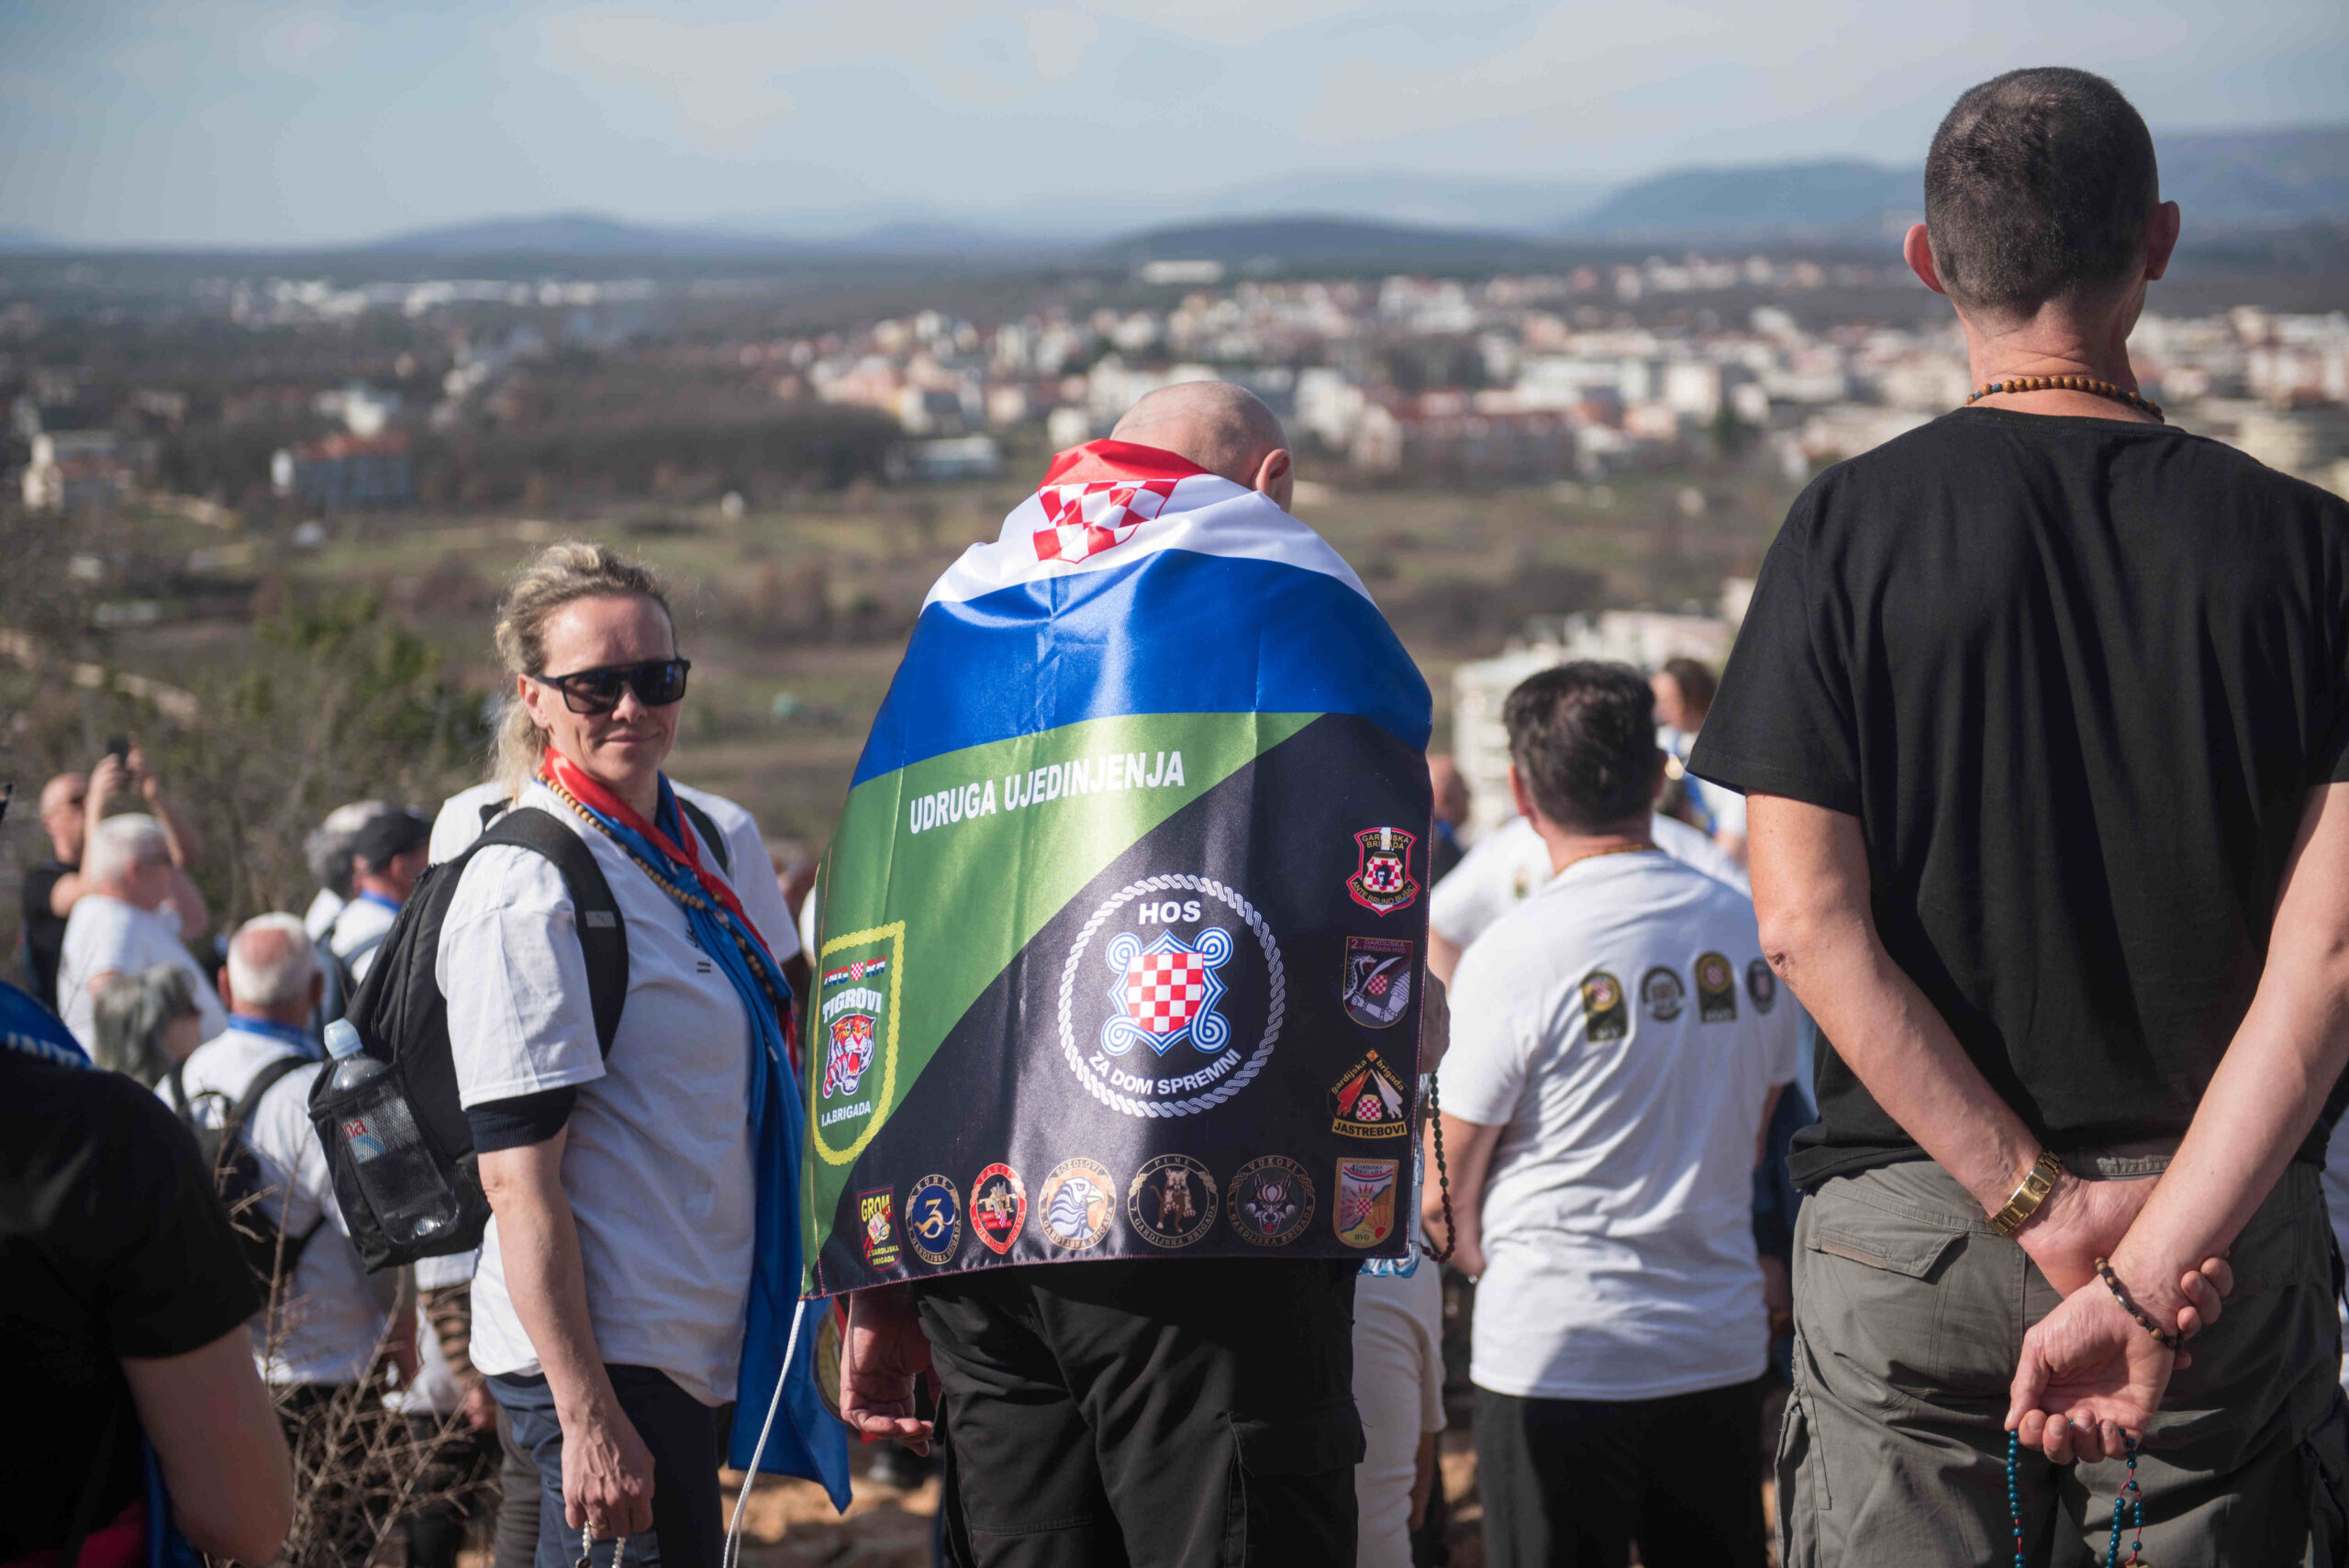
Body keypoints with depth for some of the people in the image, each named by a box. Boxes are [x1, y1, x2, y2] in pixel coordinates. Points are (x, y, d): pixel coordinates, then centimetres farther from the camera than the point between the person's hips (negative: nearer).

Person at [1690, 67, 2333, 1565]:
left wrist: (2044, 1206, -10)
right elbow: (2322, 948, -10)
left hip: (1907, 1232, -1)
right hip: (2233, 1226, 1)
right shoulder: (2299, 541, -1)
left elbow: (1810, 919, -10)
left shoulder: (1851, 527, -3)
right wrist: (2150, 1264, -15)